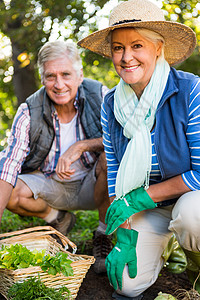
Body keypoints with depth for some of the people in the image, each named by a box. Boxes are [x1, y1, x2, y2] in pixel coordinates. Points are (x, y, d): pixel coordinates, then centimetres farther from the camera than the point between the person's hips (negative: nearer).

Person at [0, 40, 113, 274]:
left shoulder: (99, 95, -14)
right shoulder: (29, 112, -14)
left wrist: (81, 146, -33)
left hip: (92, 185, -1)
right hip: (51, 186, 2)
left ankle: (102, 236, -9)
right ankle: (59, 219, 9)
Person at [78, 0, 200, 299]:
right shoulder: (111, 105, -6)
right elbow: (115, 174, -2)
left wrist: (140, 197, -20)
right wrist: (125, 236, -10)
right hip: (148, 207, 4)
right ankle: (160, 245, 23)